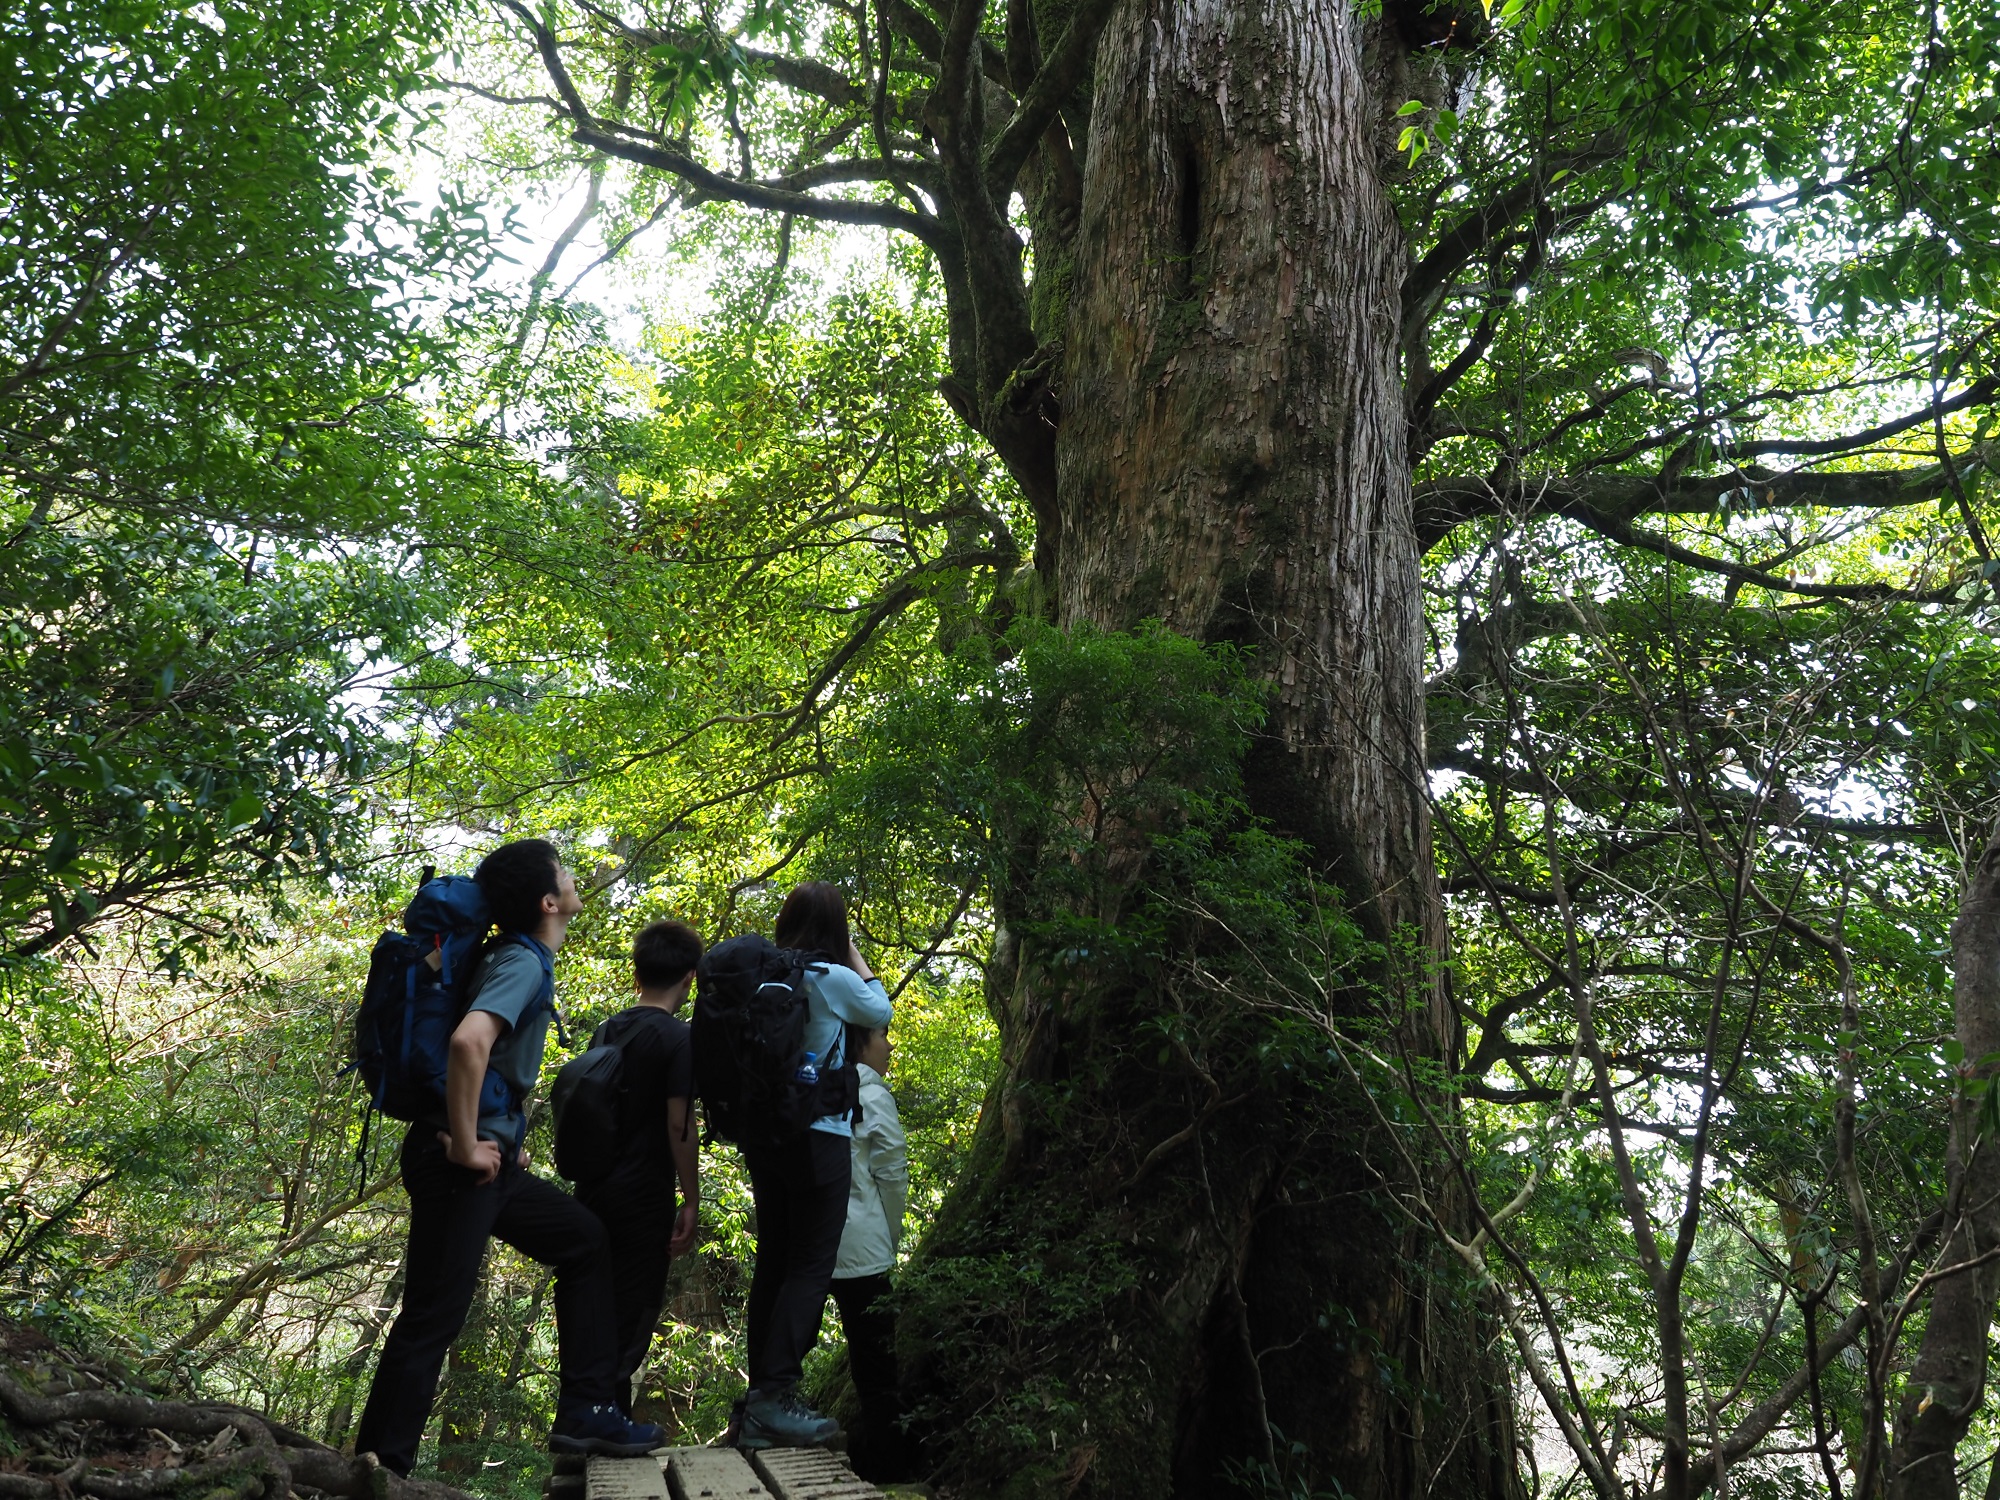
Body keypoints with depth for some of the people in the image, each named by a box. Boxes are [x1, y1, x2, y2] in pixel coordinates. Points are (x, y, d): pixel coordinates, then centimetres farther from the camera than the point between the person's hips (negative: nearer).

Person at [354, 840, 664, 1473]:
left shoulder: (521, 958, 13)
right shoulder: (523, 963, -16)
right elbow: (468, 1041, -35)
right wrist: (464, 1145, -25)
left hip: (490, 1156, 10)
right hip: (460, 1164, -10)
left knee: (586, 1242, 14)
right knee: (433, 1318, -4)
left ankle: (583, 1413, 17)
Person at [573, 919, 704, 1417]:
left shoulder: (607, 1031, 8)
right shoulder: (678, 1037, -13)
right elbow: (679, 1125, -16)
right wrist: (692, 1201, -10)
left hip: (595, 1189, 7)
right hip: (644, 1196, -7)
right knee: (636, 1309, 3)